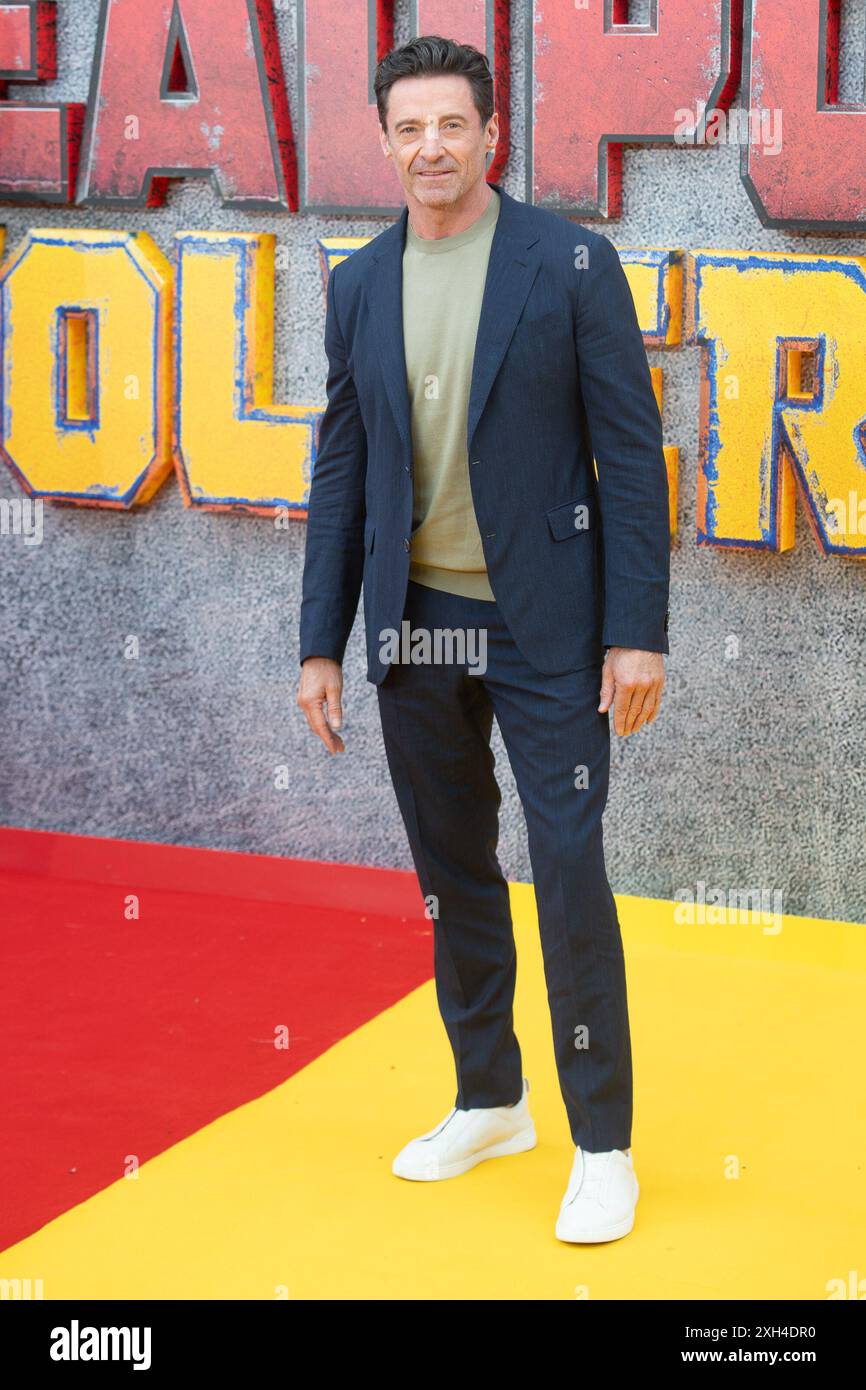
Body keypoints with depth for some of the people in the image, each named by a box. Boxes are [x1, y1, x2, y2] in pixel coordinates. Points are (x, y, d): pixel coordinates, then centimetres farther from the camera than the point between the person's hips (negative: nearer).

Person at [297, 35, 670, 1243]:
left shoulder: (572, 264, -7)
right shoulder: (359, 287, 6)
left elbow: (632, 452, -8)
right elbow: (341, 472, 9)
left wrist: (637, 632, -13)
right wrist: (320, 642, 5)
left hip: (543, 623, -4)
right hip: (414, 626, 5)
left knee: (569, 871, -5)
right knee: (453, 871, 13)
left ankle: (603, 1145, 6)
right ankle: (490, 1102, 29)